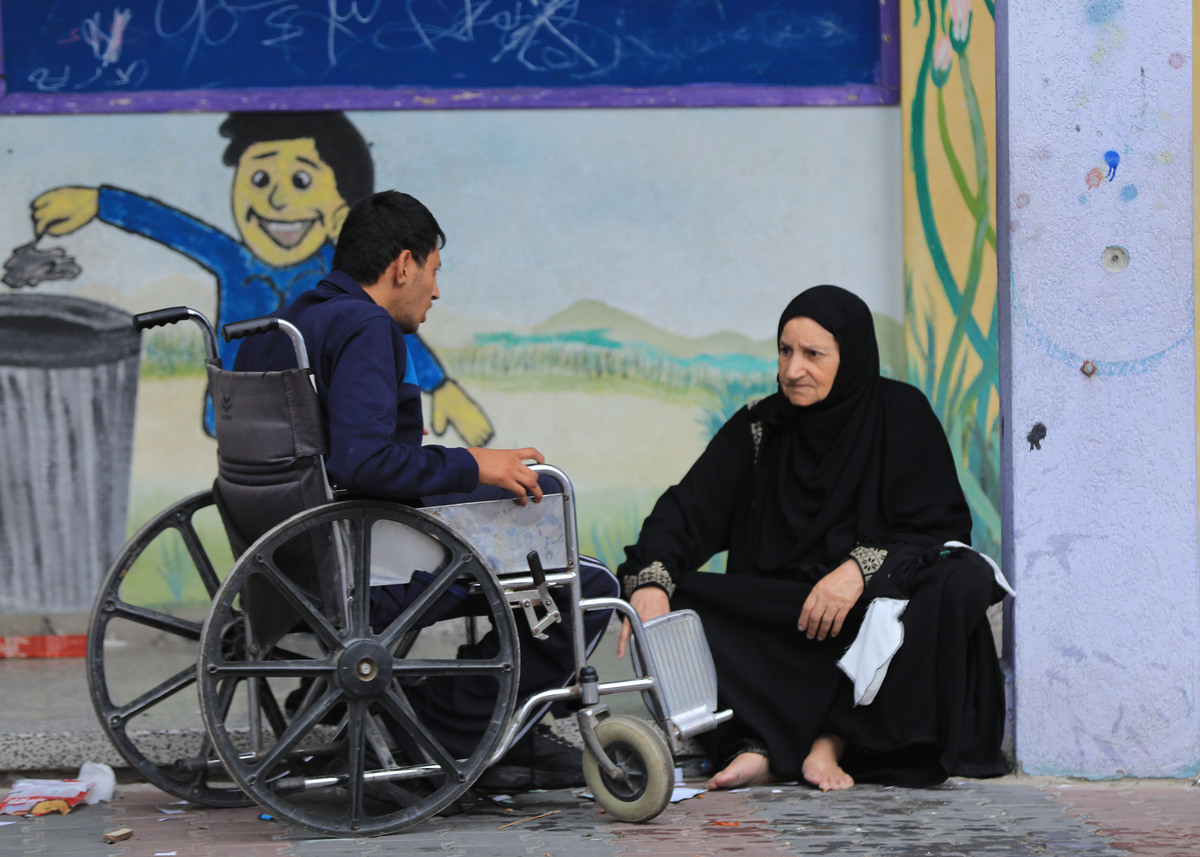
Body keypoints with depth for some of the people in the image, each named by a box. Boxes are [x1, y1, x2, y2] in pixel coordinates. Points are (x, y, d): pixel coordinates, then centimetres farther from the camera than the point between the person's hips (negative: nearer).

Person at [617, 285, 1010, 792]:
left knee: (965, 580, -31)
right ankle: (757, 745, -35)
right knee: (677, 600, -21)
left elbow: (943, 524, -8)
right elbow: (689, 508, -7)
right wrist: (652, 580, -28)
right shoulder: (759, 428, 4)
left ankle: (833, 740, -30)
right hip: (776, 626, 2)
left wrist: (863, 568, -26)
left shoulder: (901, 415, -2)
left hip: (877, 609, -2)